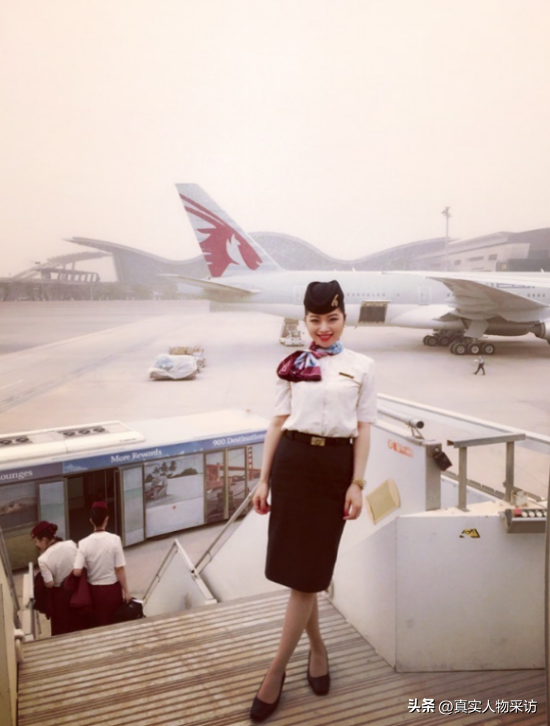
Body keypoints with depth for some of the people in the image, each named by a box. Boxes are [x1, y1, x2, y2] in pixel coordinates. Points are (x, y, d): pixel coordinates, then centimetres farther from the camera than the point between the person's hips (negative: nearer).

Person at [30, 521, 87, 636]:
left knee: (61, 630, 18)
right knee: (80, 626, 23)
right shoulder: (71, 544, -12)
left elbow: (50, 584, -19)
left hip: (61, 596, -4)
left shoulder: (43, 559, -24)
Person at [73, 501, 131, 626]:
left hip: (94, 590, 1)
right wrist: (126, 591, -2)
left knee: (100, 625, 17)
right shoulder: (114, 539, -15)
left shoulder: (84, 543, -12)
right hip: (112, 588, -1)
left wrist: (89, 571, 6)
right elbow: (120, 569, -13)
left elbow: (77, 572, -16)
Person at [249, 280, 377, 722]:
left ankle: (276, 672, 13)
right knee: (294, 566, 7)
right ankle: (317, 648, 31)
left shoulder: (361, 367, 5)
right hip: (293, 461, 2)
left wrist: (357, 483, -4)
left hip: (335, 465, -1)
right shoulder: (293, 365, 7)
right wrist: (264, 478, 3)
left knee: (310, 569, 1)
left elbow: (363, 429, 3)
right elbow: (278, 422, 7)